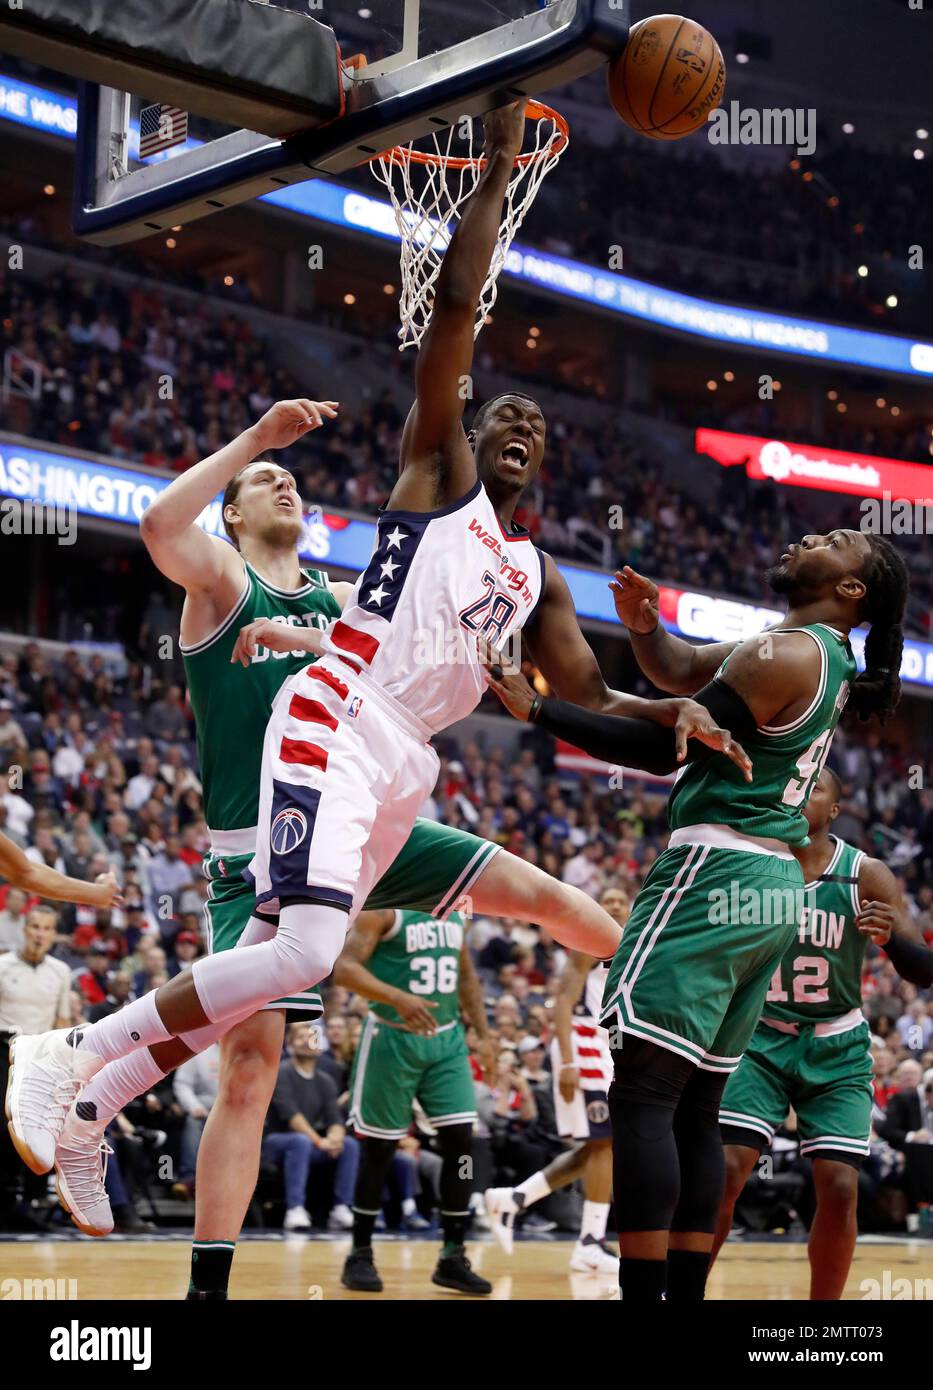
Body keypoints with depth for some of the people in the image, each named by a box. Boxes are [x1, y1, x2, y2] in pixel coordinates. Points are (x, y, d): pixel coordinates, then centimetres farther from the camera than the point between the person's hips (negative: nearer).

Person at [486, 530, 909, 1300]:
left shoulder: (784, 656, -11)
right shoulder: (824, 658, 17)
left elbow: (662, 747, -11)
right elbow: (682, 670, 23)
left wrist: (536, 708, -10)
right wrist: (644, 623, 2)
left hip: (715, 875, -10)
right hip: (773, 889, 10)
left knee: (642, 1092, -13)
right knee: (695, 1107, 11)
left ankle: (643, 1293, -18)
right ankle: (684, 1295, 10)